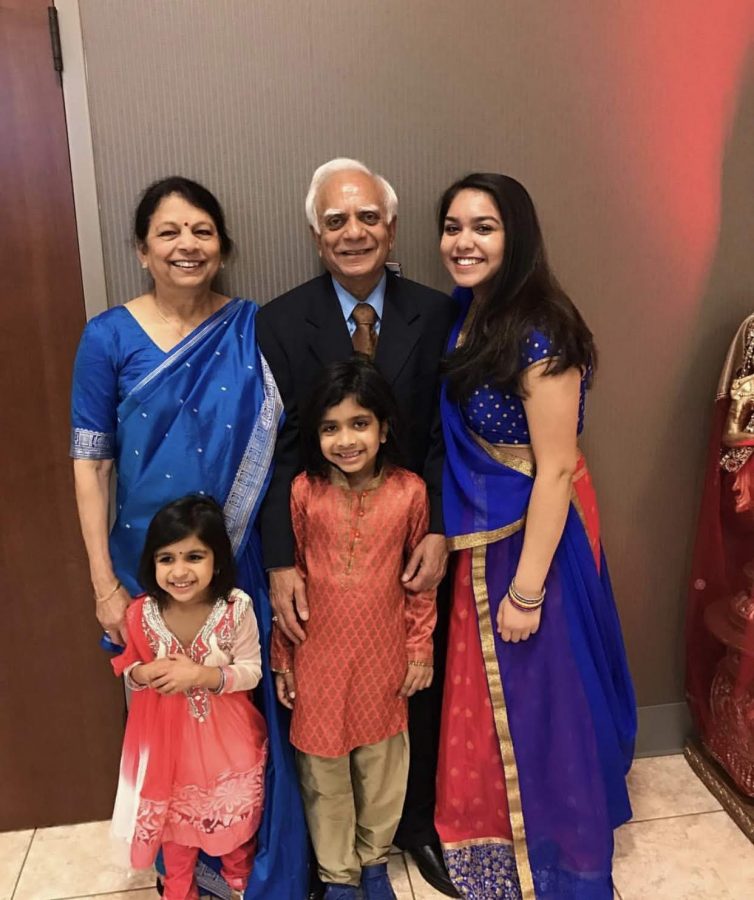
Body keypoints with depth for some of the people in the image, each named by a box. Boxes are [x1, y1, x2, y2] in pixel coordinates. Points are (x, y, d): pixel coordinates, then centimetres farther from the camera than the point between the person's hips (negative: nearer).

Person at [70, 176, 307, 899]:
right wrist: (105, 585, -5)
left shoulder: (253, 329, -1)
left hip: (244, 563, 1)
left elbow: (282, 447, 1)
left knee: (255, 710, 11)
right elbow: (89, 464, -3)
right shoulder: (109, 338, -4)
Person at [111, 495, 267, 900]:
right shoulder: (141, 614, -18)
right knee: (176, 818, 23)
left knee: (235, 816, 21)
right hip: (168, 735, 1)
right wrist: (144, 673, -25)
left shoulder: (236, 607, -23)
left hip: (226, 737, -1)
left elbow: (252, 670, -16)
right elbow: (127, 668, -2)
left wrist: (201, 674, -30)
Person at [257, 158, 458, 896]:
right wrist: (281, 565, -15)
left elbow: (445, 437, -2)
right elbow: (275, 451, -9)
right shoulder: (279, 322, -5)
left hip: (414, 543, 2)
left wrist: (438, 533, -13)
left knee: (419, 692, 18)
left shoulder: (435, 315, -2)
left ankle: (416, 823, 43)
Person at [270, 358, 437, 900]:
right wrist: (282, 659, 1)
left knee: (382, 765, 19)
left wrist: (421, 648, 3)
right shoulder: (304, 492, -12)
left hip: (384, 657, 1)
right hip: (319, 657, 0)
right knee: (324, 771, 15)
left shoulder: (409, 491, -11)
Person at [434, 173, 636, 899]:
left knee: (540, 703, 11)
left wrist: (528, 588, -19)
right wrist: (443, 537, 7)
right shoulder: (464, 320, 4)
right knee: (488, 701, 21)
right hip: (479, 539, 8)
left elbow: (556, 468, -21)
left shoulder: (537, 333, -21)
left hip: (533, 539, -8)